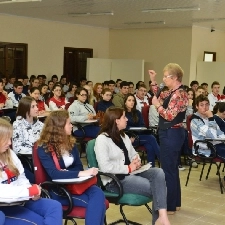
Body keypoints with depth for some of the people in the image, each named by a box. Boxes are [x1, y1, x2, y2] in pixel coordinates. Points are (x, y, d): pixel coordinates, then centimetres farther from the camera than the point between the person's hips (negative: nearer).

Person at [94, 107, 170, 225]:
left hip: (131, 172, 8)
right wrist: (128, 168, -19)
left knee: (158, 173, -20)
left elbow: (133, 154, 22)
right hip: (114, 180, -8)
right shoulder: (102, 139, -12)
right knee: (154, 187, -21)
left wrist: (137, 161, -2)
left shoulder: (123, 136, 15)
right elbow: (105, 167, -23)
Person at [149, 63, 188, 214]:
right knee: (173, 169, 17)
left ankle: (169, 206, 6)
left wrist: (157, 105, -12)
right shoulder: (173, 92, 10)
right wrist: (153, 81, 18)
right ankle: (175, 202, 28)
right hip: (173, 134, 10)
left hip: (171, 135, -10)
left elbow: (169, 116, -25)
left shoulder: (178, 94, -19)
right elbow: (160, 97, 25)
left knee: (168, 170, -3)